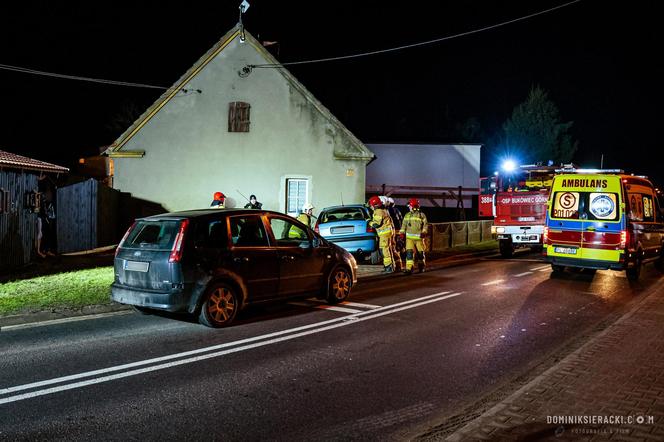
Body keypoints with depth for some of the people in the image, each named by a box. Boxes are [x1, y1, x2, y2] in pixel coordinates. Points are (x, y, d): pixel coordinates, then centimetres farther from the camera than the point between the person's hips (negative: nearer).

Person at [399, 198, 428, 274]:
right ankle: (409, 268, -15)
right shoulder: (407, 215, 10)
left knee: (420, 252, 9)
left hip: (419, 237, -2)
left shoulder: (422, 215, 0)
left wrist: (424, 232, -15)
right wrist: (401, 233, 5)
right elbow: (404, 225, 13)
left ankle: (422, 266, 31)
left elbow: (425, 225, -1)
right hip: (409, 237, 2)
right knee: (409, 252, -12)